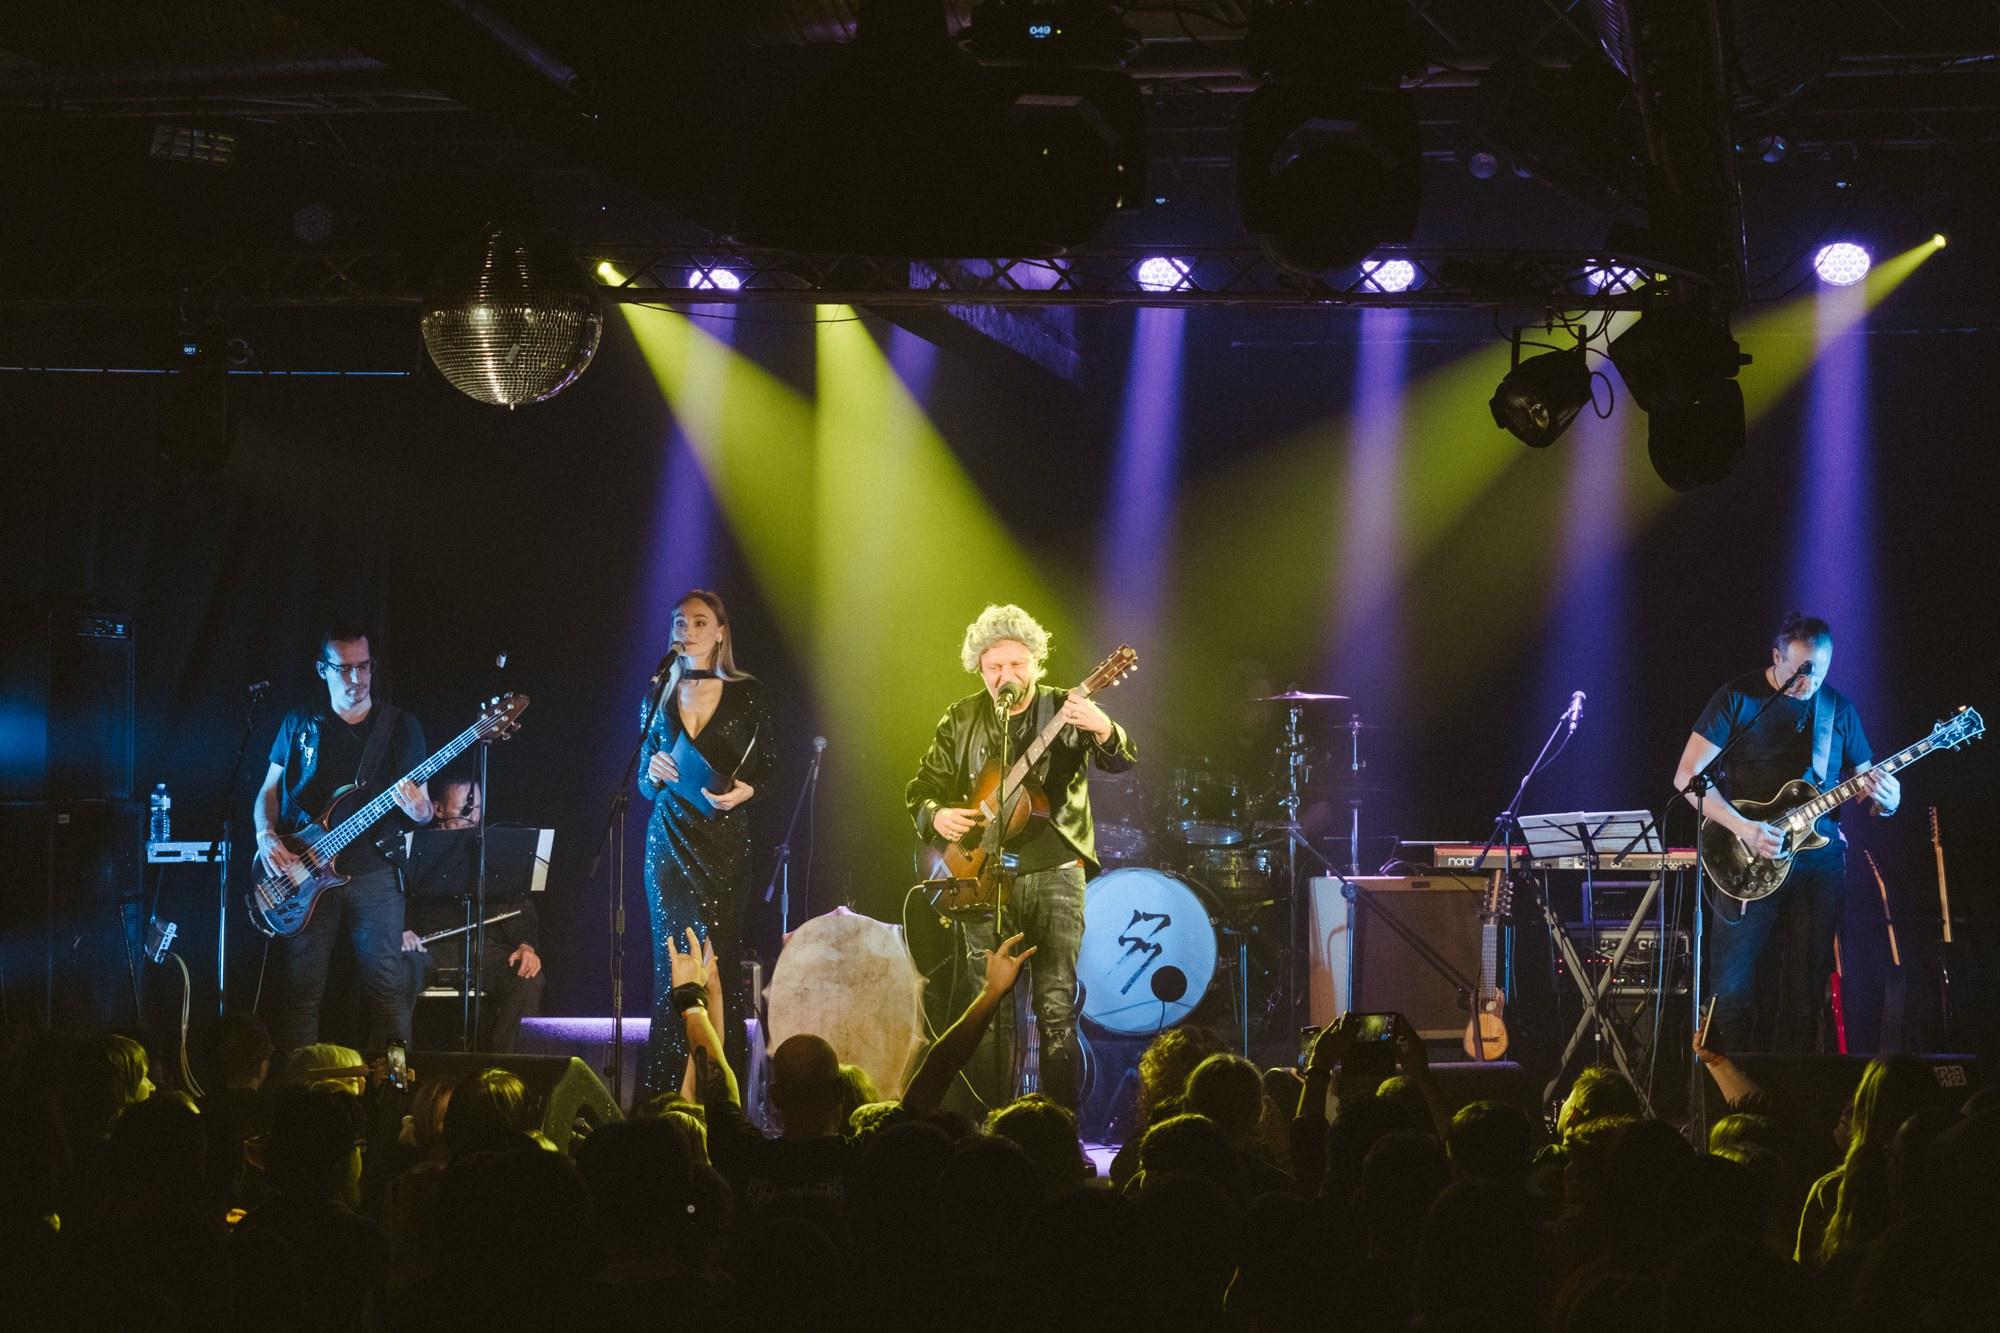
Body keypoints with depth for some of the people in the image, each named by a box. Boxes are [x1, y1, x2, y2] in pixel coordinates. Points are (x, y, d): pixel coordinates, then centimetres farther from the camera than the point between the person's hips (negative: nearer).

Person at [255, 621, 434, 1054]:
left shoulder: (400, 727, 7)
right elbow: (270, 790, 14)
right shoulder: (299, 724, 11)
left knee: (385, 984, -6)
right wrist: (266, 836, -5)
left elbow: (424, 809, 7)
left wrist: (419, 810, -18)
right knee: (299, 989, -1)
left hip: (374, 871, -1)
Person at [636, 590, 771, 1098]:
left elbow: (765, 767, 4)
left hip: (724, 841, -2)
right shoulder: (659, 697, 11)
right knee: (673, 957, -2)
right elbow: (644, 783, 15)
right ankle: (669, 1090, -1)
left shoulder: (745, 693, 4)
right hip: (669, 841, 2)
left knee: (716, 953, -8)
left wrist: (745, 790, -16)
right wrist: (653, 771, -7)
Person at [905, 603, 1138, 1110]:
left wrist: (1105, 732, -36)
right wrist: (936, 816, -10)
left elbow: (1122, 762, -13)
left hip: (1054, 874, -2)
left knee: (1057, 1005, -6)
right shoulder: (962, 721, 9)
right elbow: (921, 787, 14)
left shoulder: (1064, 711, 1)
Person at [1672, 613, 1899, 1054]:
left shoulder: (1838, 707, 9)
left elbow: (1865, 780, 15)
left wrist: (1885, 799, -11)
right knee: (1730, 991, -5)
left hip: (1819, 861, 3)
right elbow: (1687, 776, -8)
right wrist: (1743, 828, -20)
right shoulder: (1738, 698, -3)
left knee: (1805, 992, 5)